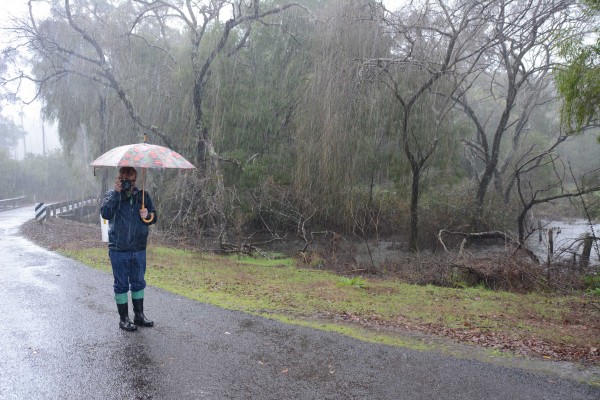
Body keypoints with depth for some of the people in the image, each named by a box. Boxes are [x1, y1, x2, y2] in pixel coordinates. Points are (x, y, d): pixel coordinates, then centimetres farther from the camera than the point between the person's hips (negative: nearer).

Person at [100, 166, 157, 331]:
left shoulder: (142, 195, 5)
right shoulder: (112, 195, -3)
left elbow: (154, 217, 9)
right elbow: (105, 213, -21)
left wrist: (148, 216, -13)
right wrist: (116, 193, -22)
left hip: (139, 249, 3)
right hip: (119, 250, -3)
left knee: (138, 283, 14)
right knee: (121, 285, 6)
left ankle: (139, 315, 27)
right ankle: (123, 318, 18)